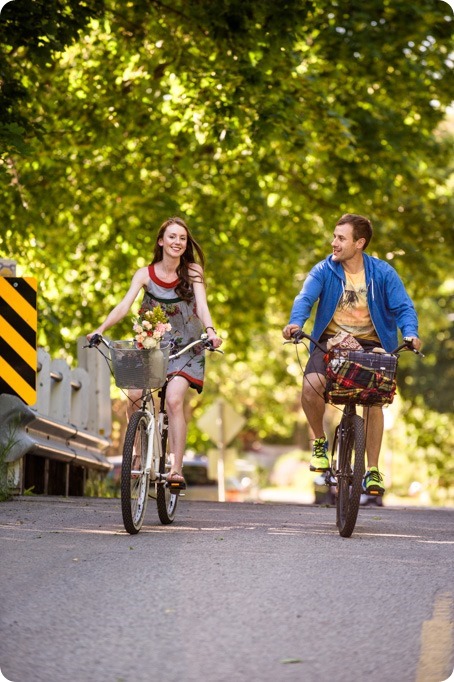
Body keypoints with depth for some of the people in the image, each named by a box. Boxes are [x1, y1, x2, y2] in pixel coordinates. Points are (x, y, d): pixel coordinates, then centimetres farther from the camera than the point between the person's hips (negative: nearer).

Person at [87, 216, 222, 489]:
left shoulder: (193, 271, -5)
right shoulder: (145, 274, -3)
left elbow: (202, 305, -17)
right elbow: (124, 305, -14)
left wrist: (210, 331, -37)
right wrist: (100, 330, -28)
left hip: (186, 347, -2)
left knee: (174, 400, -22)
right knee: (135, 398, -15)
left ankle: (176, 469, -22)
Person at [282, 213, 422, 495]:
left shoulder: (382, 272, -3)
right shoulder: (324, 270, -2)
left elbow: (403, 306, -8)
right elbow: (305, 298, -16)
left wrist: (411, 333, -29)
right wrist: (295, 323, -38)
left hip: (370, 345, 0)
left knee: (374, 400, -16)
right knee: (311, 387, -26)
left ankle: (373, 471, -2)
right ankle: (319, 442, 2)